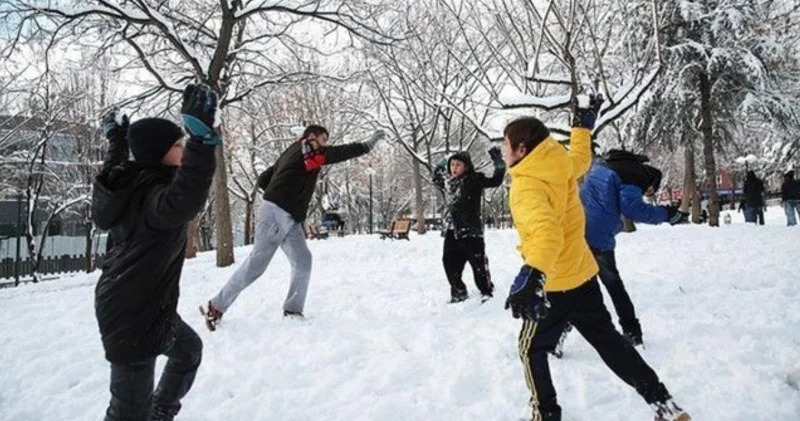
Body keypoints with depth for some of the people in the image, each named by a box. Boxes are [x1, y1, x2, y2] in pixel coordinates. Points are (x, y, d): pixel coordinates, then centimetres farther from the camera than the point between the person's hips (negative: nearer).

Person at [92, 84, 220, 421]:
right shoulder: (154, 195, -27)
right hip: (133, 313, -11)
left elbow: (114, 170, 27)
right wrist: (201, 137, -58)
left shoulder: (132, 184, 1)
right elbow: (185, 201, -52)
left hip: (127, 303, 11)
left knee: (188, 349, 31)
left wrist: (116, 140, 39)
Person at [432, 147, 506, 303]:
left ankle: (487, 291, 14)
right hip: (451, 231, 7)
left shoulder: (474, 180, -6)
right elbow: (436, 179, 35)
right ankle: (458, 293, 24)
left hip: (470, 231, -7)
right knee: (450, 262, 10)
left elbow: (496, 180, -13)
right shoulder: (448, 181, 13)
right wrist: (441, 166, 27)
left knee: (478, 262, -1)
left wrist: (497, 160, -15)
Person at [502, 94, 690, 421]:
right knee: (607, 339, 21)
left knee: (532, 349, 13)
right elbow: (582, 160, 23)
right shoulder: (562, 166, -2)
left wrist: (532, 274, -55)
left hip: (554, 286, -8)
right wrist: (583, 126, 35)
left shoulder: (526, 186, -24)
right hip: (583, 275, 8)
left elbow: (546, 231, -41)